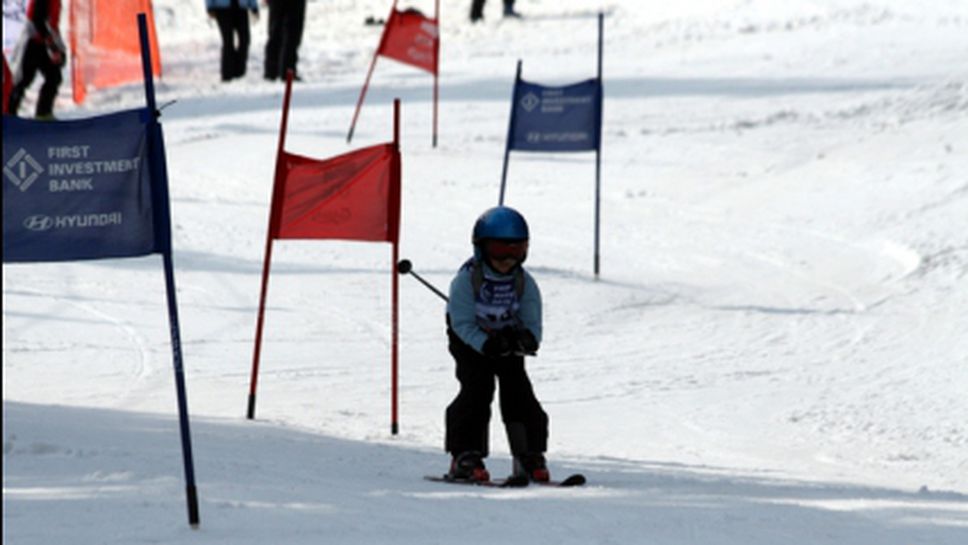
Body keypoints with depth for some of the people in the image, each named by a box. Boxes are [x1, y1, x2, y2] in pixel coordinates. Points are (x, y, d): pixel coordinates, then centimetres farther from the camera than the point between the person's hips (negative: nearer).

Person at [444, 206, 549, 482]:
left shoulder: (524, 283, -11)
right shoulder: (466, 280, -21)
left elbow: (532, 322, -9)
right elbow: (463, 323, -23)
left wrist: (527, 339, -34)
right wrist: (486, 344, -38)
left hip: (508, 341, 3)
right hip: (470, 342, -3)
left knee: (518, 391, -8)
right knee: (477, 389, -20)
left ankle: (529, 458, -1)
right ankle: (465, 456, -16)